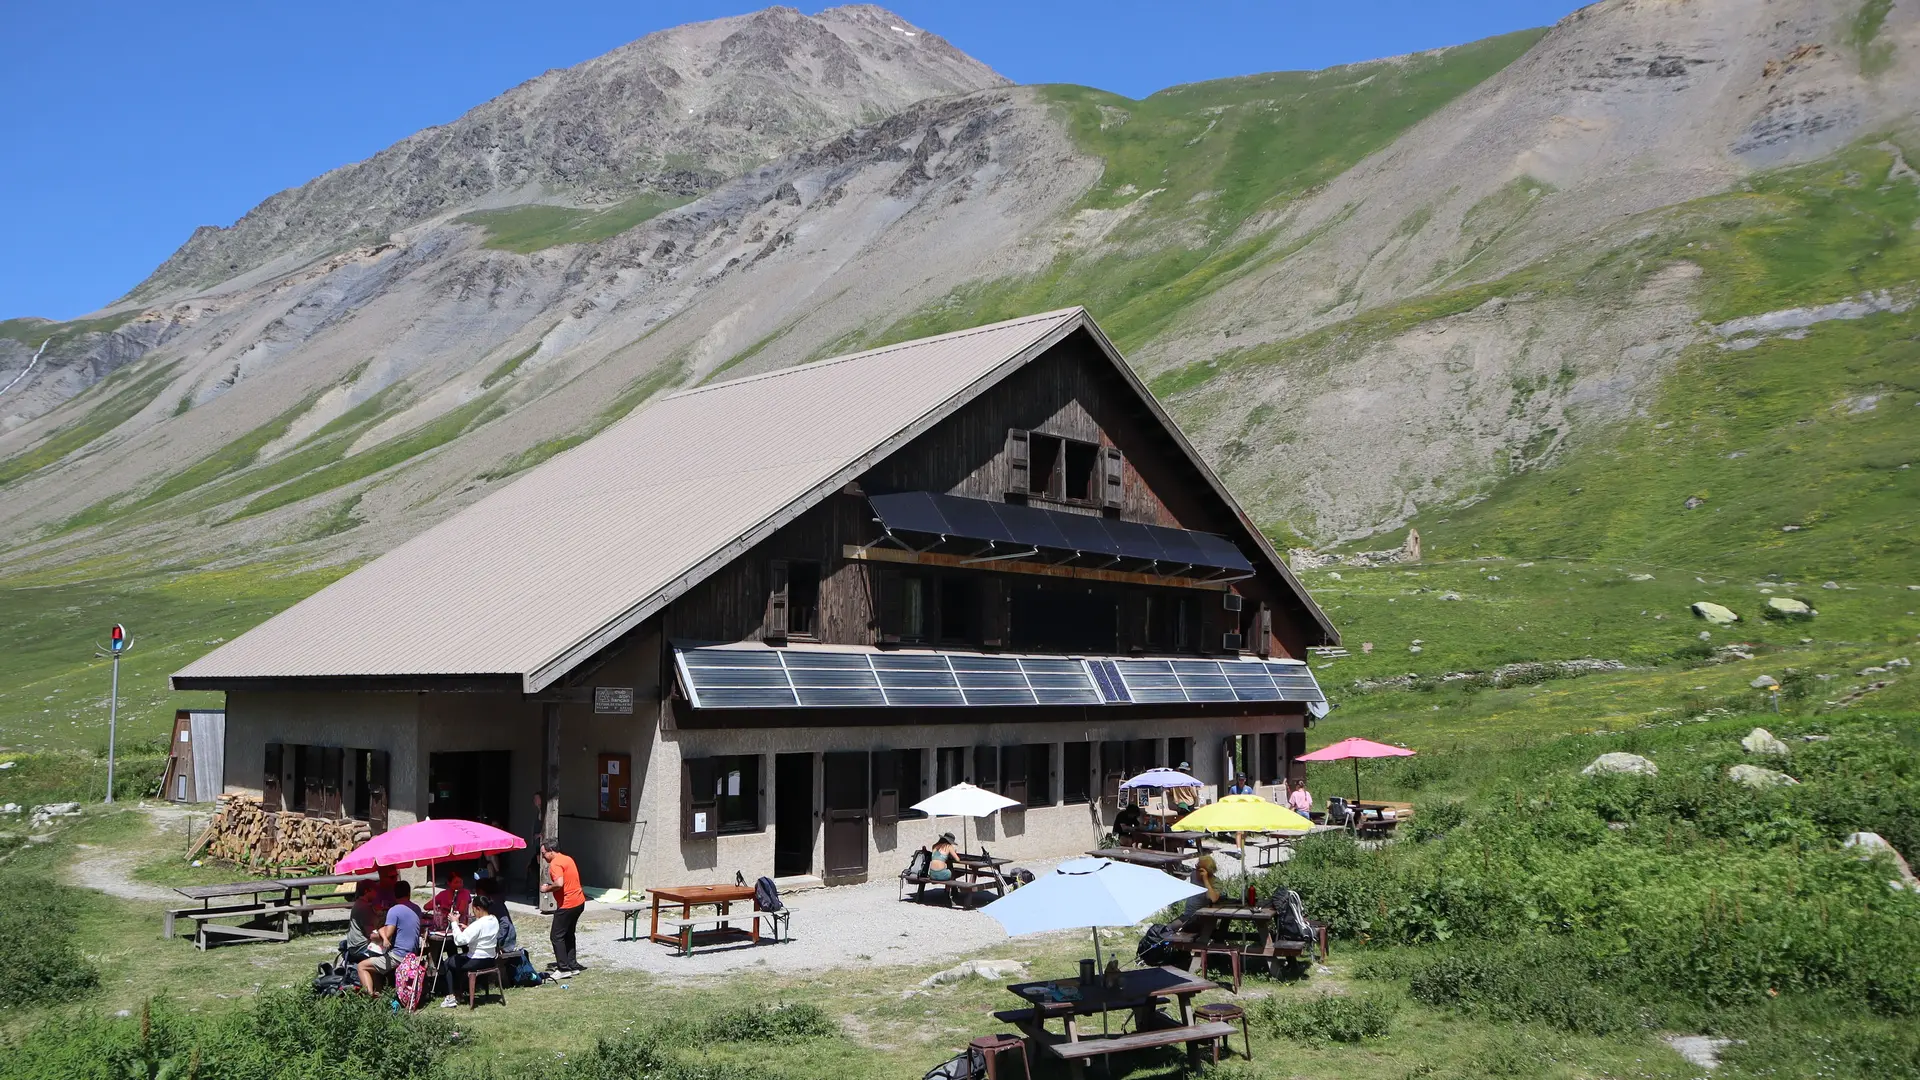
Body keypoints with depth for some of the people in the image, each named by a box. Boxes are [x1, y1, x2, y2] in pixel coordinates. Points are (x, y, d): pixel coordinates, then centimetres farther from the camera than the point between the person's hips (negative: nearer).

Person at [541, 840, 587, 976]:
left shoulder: (555, 864, -16)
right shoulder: (568, 859, 14)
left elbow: (559, 883, -29)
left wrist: (547, 888, -11)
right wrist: (551, 886, 15)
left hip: (567, 905, -9)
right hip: (579, 902, 9)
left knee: (556, 936, -2)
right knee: (568, 934, 19)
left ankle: (564, 968, -3)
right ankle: (572, 965, 21)